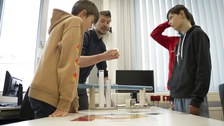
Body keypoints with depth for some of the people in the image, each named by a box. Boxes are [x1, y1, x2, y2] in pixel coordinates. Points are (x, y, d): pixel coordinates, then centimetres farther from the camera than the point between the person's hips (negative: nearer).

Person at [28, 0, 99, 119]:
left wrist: (73, 102, 19)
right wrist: (65, 103, -17)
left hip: (41, 93, 9)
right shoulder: (75, 21, -2)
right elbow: (69, 63, -15)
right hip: (49, 95, -9)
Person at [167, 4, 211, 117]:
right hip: (179, 98, 7)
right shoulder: (180, 41, 19)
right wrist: (174, 96, 12)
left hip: (193, 97, -6)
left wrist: (196, 100, -16)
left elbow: (204, 68, -11)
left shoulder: (197, 34, -1)